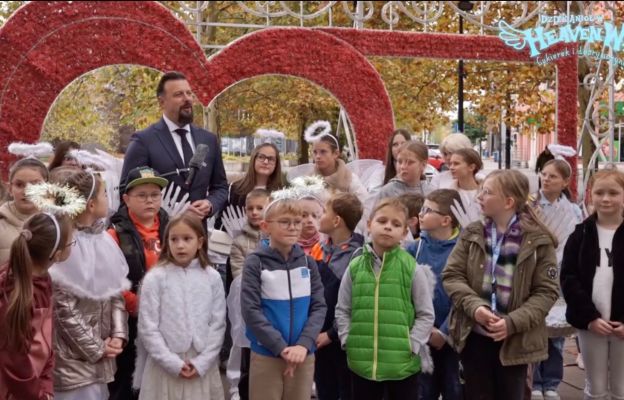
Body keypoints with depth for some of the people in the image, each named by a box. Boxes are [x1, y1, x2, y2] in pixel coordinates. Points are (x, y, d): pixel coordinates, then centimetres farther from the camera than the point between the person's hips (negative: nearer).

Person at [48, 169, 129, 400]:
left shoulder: (103, 240, 5)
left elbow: (116, 292, 9)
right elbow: (64, 308, -17)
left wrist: (118, 335, -3)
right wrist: (95, 349, -11)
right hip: (73, 358, -7)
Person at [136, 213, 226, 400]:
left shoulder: (212, 277, 2)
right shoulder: (155, 278, -5)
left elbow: (218, 324, 2)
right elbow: (147, 328, -6)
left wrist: (202, 362, -7)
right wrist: (173, 363, -11)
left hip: (202, 366, 2)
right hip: (165, 366, -2)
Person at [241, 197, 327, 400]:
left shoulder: (308, 263, 4)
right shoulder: (256, 262, -6)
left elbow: (319, 307, 1)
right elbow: (251, 310, -11)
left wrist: (304, 344, -14)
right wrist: (281, 347, -17)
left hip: (303, 355, 3)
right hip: (265, 355, -3)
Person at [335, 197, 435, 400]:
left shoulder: (413, 269, -5)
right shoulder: (354, 267, 2)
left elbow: (426, 315, -1)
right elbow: (342, 310, 9)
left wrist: (411, 347, -10)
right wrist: (349, 341, -1)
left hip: (403, 364, -2)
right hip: (362, 363, 2)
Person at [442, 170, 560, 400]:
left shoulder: (538, 241, -6)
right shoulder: (472, 234, 3)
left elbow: (547, 291, -7)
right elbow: (451, 275, 1)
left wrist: (513, 322, -19)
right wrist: (474, 306, -17)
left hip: (515, 340, -2)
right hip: (474, 336, 2)